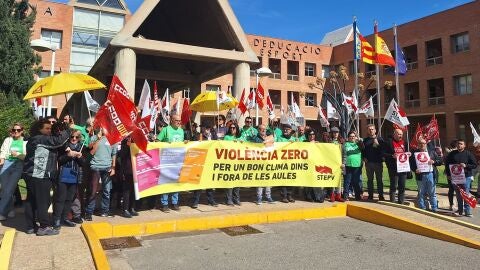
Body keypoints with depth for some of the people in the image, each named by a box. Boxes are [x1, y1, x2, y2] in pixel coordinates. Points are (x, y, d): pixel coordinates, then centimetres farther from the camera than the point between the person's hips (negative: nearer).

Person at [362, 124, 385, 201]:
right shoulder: (365, 140, 10)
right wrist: (364, 158, -1)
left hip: (378, 162, -2)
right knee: (370, 180, 8)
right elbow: (363, 150, 13)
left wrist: (378, 145, -17)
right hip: (369, 162, 2)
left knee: (379, 179, 3)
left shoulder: (380, 139, 3)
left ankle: (381, 195, 10)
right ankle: (370, 195, 14)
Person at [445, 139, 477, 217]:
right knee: (458, 195, 10)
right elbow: (447, 164, 13)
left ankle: (468, 211, 3)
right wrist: (448, 174, 7)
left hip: (466, 177, -2)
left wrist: (466, 166, -16)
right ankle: (460, 211, 20)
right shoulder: (452, 154, 7)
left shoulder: (468, 154, 1)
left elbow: (474, 164, 0)